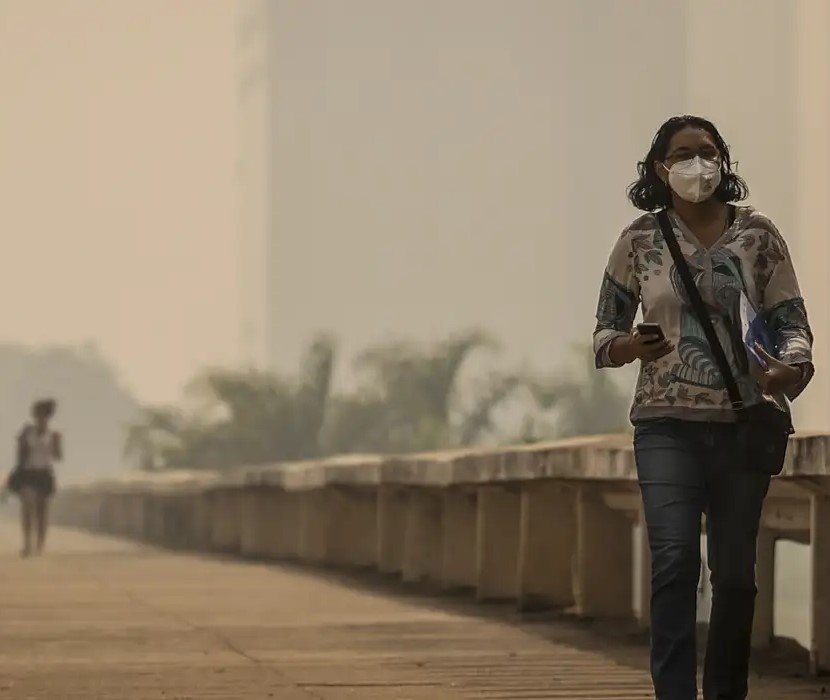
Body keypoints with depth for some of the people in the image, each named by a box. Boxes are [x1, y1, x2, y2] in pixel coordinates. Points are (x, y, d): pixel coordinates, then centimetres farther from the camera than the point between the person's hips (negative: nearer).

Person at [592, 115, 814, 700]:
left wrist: (790, 369, -18)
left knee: (735, 571, 7)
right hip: (667, 423, -1)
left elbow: (793, 322, 4)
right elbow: (605, 332, 9)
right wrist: (630, 346, -15)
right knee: (674, 559, -17)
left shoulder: (757, 234, 4)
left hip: (743, 424, 1)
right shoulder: (641, 241, 4)